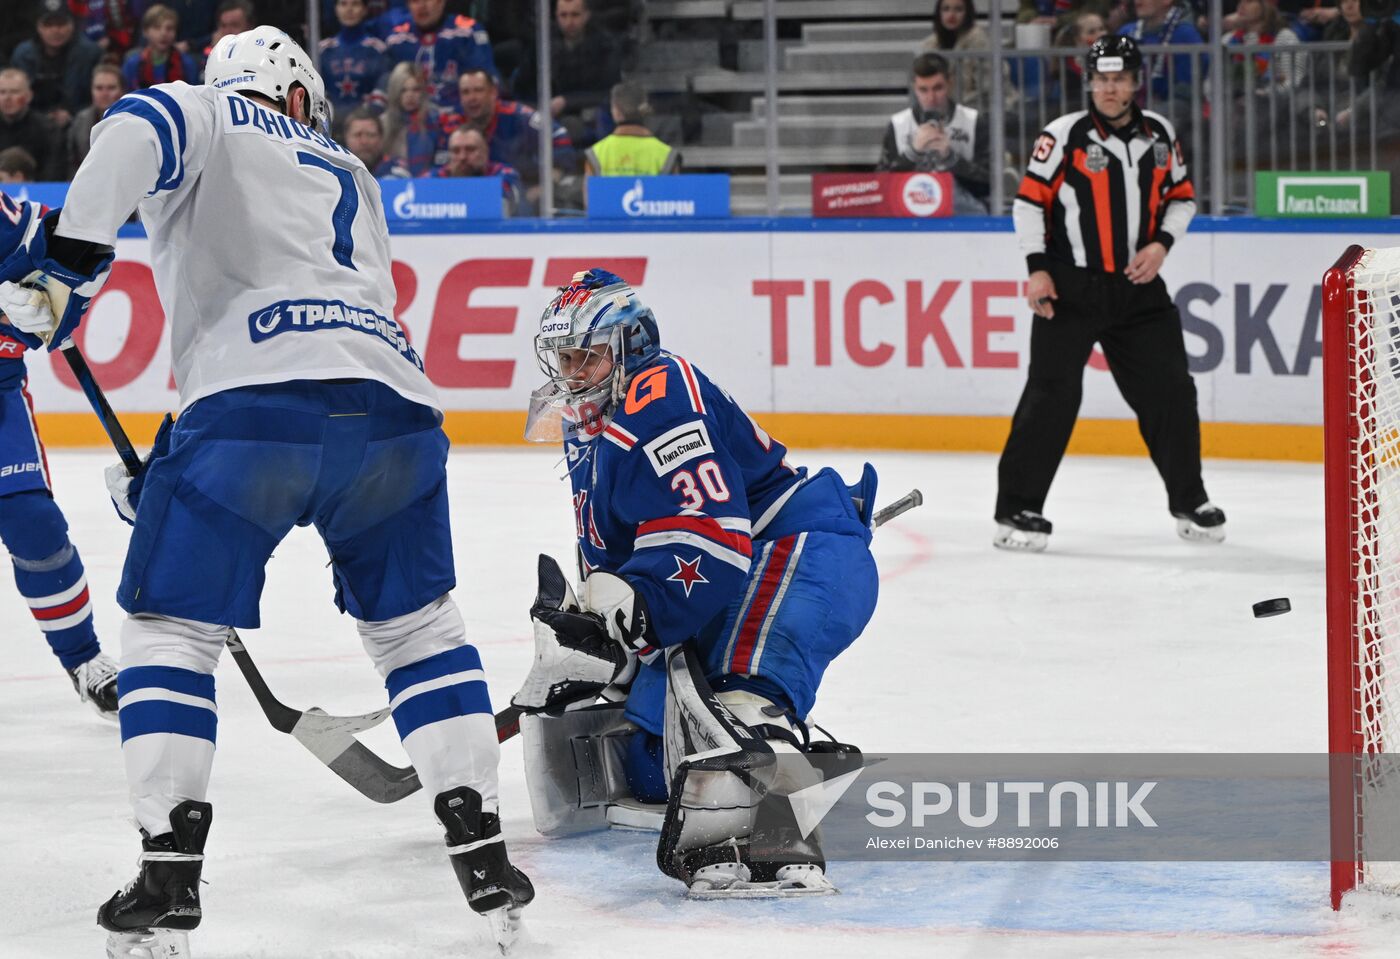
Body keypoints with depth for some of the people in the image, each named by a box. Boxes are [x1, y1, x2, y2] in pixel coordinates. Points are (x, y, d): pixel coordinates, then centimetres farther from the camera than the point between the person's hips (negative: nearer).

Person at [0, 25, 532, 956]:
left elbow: (134, 133, -6)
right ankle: (485, 856, 16)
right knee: (420, 625, 22)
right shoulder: (350, 177, 35)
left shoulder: (203, 115, 19)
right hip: (394, 405, 4)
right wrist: (172, 461, 35)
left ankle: (170, 880, -1)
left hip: (259, 405, -4)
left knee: (168, 629, 9)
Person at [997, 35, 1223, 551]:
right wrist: (1037, 269, -11)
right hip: (1070, 286, -4)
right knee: (1052, 393, -9)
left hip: (1137, 286, 4)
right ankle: (1017, 508, -4)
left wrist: (1161, 243, -2)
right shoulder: (1064, 135, -7)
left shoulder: (1159, 134, 7)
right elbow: (1029, 199, -6)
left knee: (1170, 390, 5)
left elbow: (1181, 196, 16)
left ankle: (1189, 499, 21)